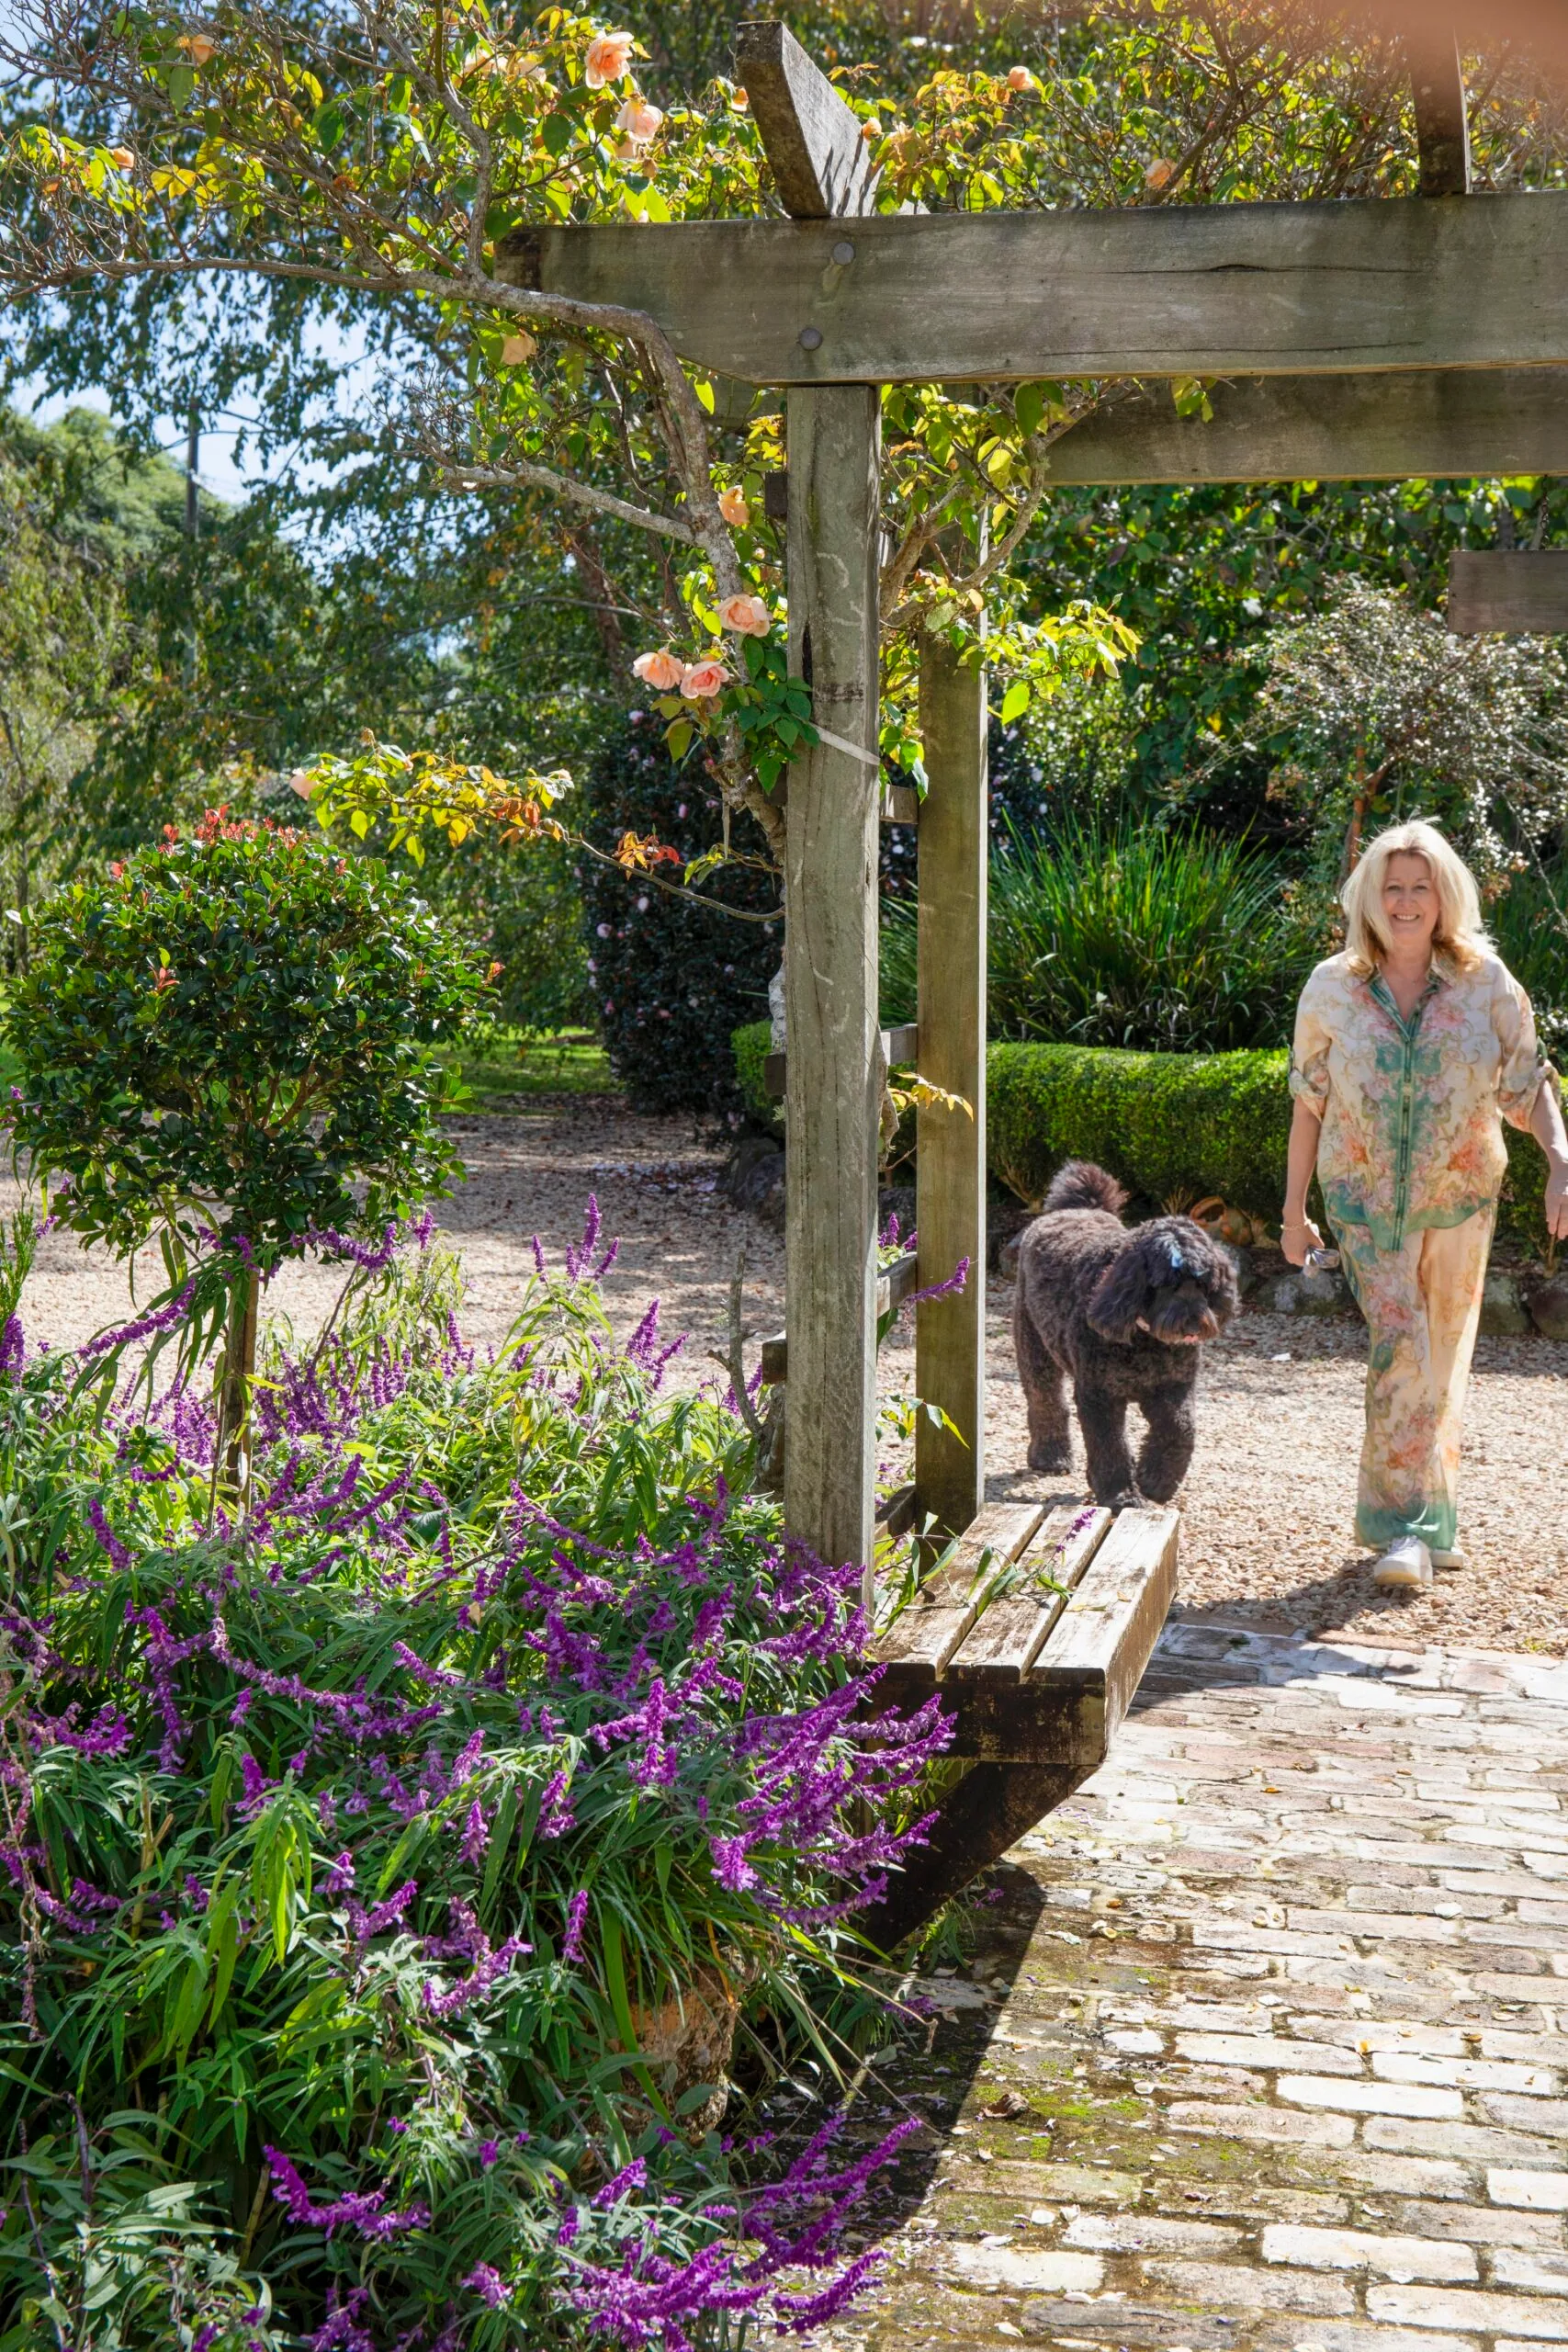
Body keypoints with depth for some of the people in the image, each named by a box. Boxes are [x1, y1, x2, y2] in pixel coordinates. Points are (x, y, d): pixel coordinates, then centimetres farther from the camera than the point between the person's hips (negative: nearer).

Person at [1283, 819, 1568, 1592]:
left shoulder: (1486, 982, -3)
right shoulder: (1333, 987, -2)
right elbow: (1308, 1101, 4)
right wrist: (1294, 1208, 6)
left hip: (1460, 1194, 2)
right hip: (1366, 1195, -1)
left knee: (1443, 1356, 10)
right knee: (1398, 1342, -17)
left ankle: (1428, 1515, 27)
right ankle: (1408, 1526, -14)